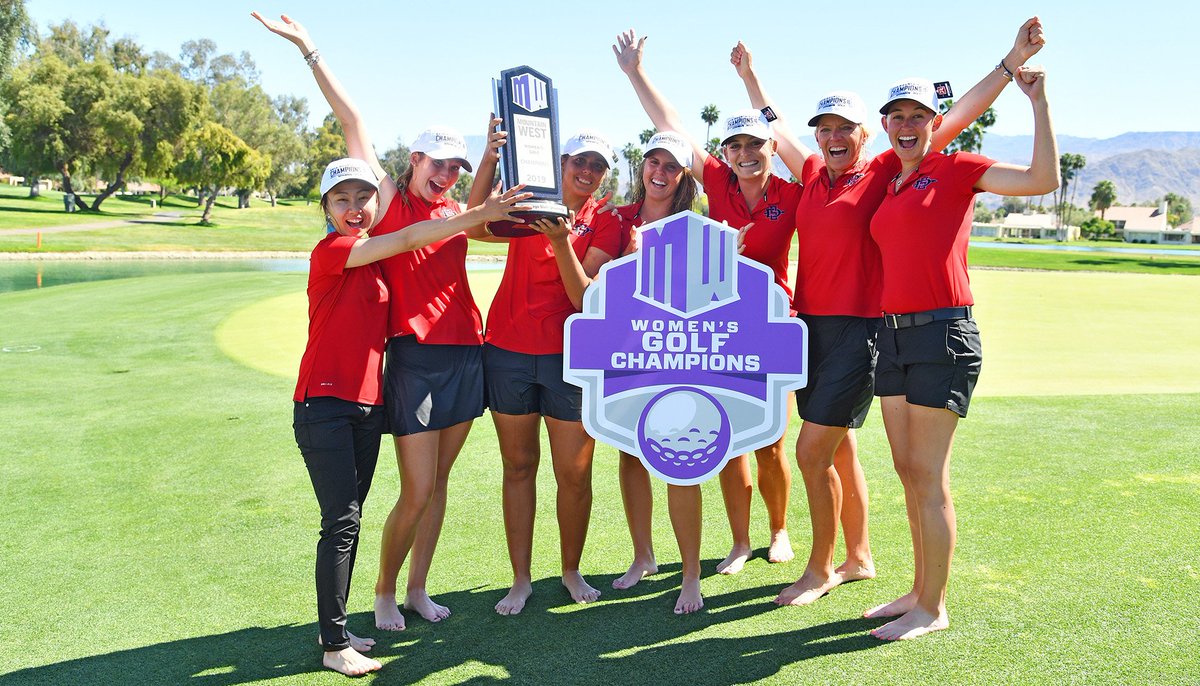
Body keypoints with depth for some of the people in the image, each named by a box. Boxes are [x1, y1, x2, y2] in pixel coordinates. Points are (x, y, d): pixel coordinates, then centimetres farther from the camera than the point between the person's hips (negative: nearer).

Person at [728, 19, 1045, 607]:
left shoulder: (885, 174, -3)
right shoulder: (811, 174, 11)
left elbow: (954, 119, -5)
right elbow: (775, 127, 27)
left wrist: (1011, 64, -9)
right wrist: (749, 74, 37)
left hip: (858, 331, -6)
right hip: (809, 326, 6)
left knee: (812, 453, -6)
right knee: (839, 451, 15)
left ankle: (821, 569, 13)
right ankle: (858, 559, 30)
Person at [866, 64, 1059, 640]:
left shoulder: (956, 170, -1)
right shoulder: (886, 187, 17)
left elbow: (1043, 179, -11)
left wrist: (1038, 100, -14)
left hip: (943, 334, -7)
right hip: (893, 334, 7)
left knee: (929, 475, -4)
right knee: (907, 471, 12)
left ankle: (933, 609, 8)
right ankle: (919, 590, 25)